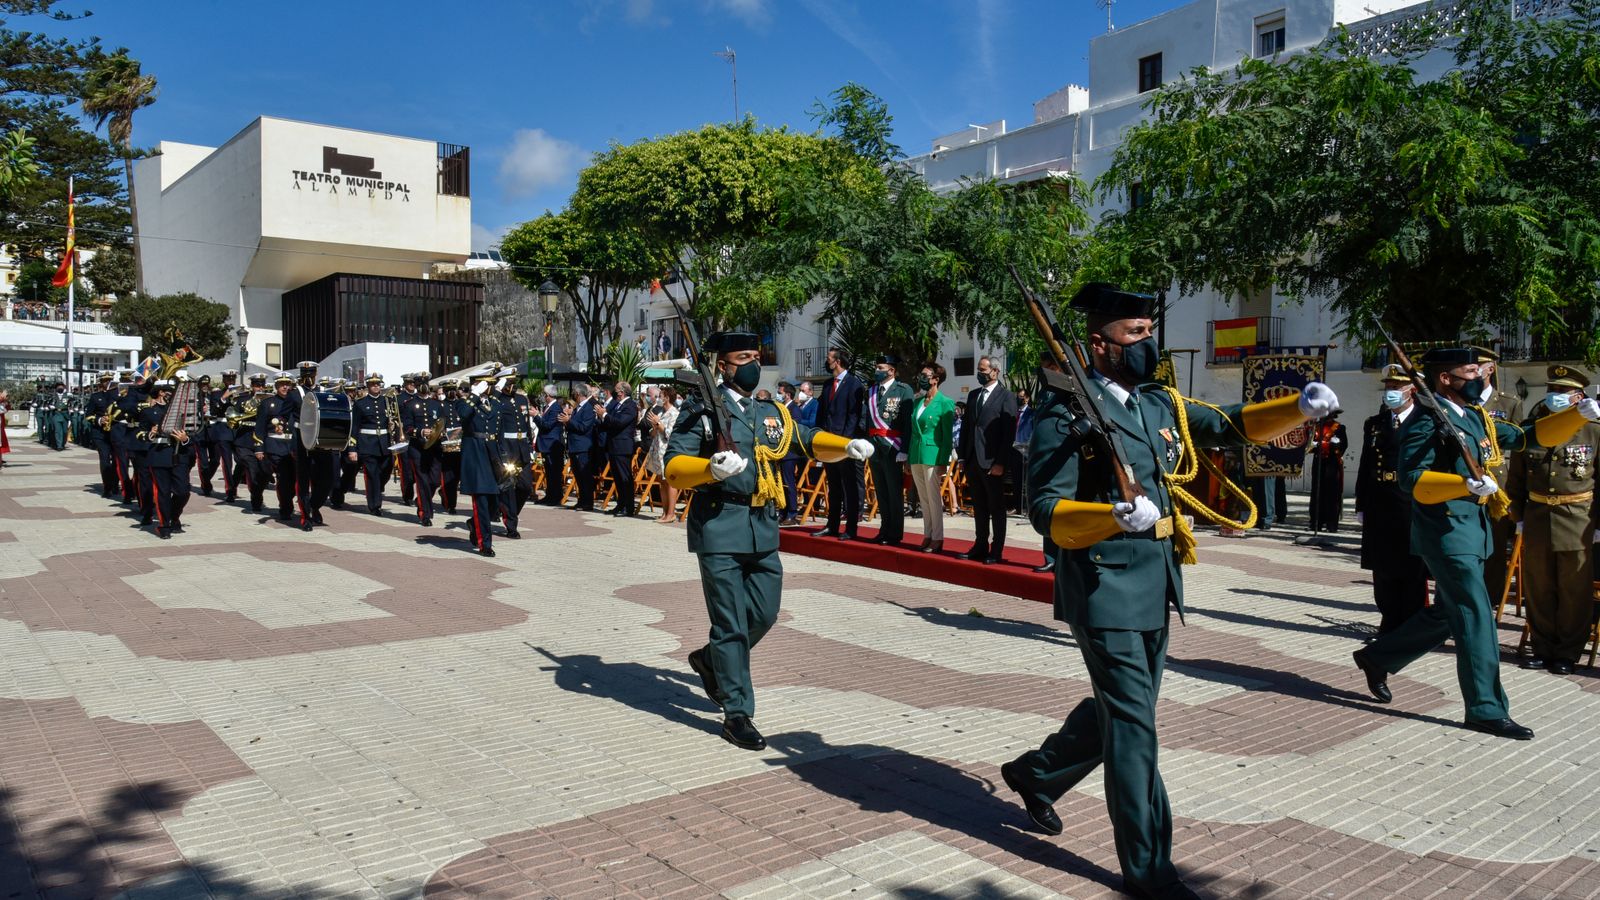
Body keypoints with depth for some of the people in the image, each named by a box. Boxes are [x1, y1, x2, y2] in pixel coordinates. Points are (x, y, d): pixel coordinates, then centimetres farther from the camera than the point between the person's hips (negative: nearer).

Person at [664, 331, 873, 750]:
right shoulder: (701, 414, -3)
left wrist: (849, 445, 0)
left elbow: (811, 441, 20)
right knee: (731, 622, -2)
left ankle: (710, 659, 38)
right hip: (720, 527, -6)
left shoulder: (773, 414, 14)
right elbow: (673, 468, -9)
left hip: (763, 529, 6)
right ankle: (736, 714, 9)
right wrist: (711, 468, -29)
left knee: (764, 614, 11)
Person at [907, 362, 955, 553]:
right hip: (916, 455, 7)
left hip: (932, 456, -7)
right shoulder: (918, 402, 14)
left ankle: (937, 539, 2)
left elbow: (947, 436, -8)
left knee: (934, 499, -4)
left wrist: (943, 462, -13)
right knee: (923, 500, 11)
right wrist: (909, 458, 13)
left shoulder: (945, 403, -6)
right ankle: (927, 536, 17)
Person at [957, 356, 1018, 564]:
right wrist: (963, 457, 8)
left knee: (997, 508, 3)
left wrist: (1000, 462, -16)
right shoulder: (973, 395, 15)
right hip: (973, 460, 6)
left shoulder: (1006, 397, -5)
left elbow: (1009, 432, -11)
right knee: (979, 508, 12)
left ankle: (996, 551, 9)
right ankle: (980, 547, 20)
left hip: (992, 462, -6)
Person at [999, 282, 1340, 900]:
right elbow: (1045, 512, -17)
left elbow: (1234, 425, 10)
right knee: (1132, 725, -2)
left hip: (1155, 589, 8)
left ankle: (1036, 773, 42)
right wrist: (1115, 514, -34)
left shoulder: (1162, 405, 11)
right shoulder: (1066, 416, -12)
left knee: (1120, 709, 20)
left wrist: (1298, 407, -7)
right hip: (1104, 589, -8)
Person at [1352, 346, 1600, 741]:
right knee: (1476, 617, -7)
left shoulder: (1478, 417, 14)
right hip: (1447, 531, -9)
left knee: (1446, 614, 17)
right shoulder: (1426, 422, -13)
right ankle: (1487, 710, 1)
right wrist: (1467, 484, -33)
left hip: (1474, 530, 9)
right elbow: (1412, 479, -22)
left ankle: (1377, 657, 31)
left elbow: (1531, 436, 15)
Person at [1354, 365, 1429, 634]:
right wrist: (1361, 506, 7)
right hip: (1379, 511, 4)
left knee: (1413, 573, 3)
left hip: (1414, 510, -4)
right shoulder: (1374, 424, 11)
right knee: (1383, 573, 10)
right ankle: (1390, 625, 21)